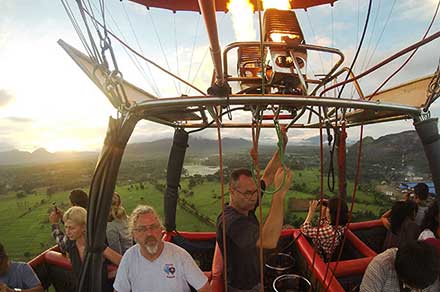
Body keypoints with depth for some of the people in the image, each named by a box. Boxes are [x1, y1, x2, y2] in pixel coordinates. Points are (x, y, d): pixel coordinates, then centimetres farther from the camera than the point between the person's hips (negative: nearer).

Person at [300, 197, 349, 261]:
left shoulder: (329, 231, -36)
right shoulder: (340, 225, -12)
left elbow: (305, 230, -25)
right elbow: (322, 226, 8)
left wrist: (311, 211, -21)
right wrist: (323, 212, -4)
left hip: (320, 259, -7)